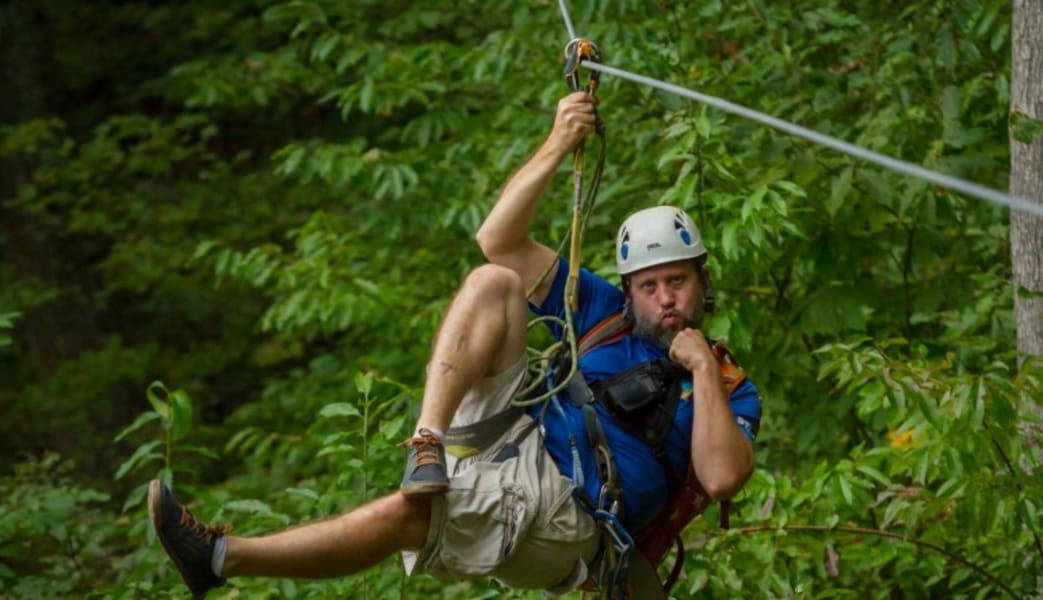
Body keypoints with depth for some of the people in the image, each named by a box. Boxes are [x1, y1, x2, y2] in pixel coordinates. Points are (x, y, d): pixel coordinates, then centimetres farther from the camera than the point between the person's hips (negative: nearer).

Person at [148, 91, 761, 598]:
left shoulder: (730, 391, 11)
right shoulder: (606, 315, 22)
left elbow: (722, 478, -11)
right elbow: (499, 241, 13)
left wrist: (704, 370, -7)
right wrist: (558, 147, 1)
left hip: (566, 524, -5)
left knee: (404, 513, -34)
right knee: (494, 281, -10)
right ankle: (431, 446, -28)